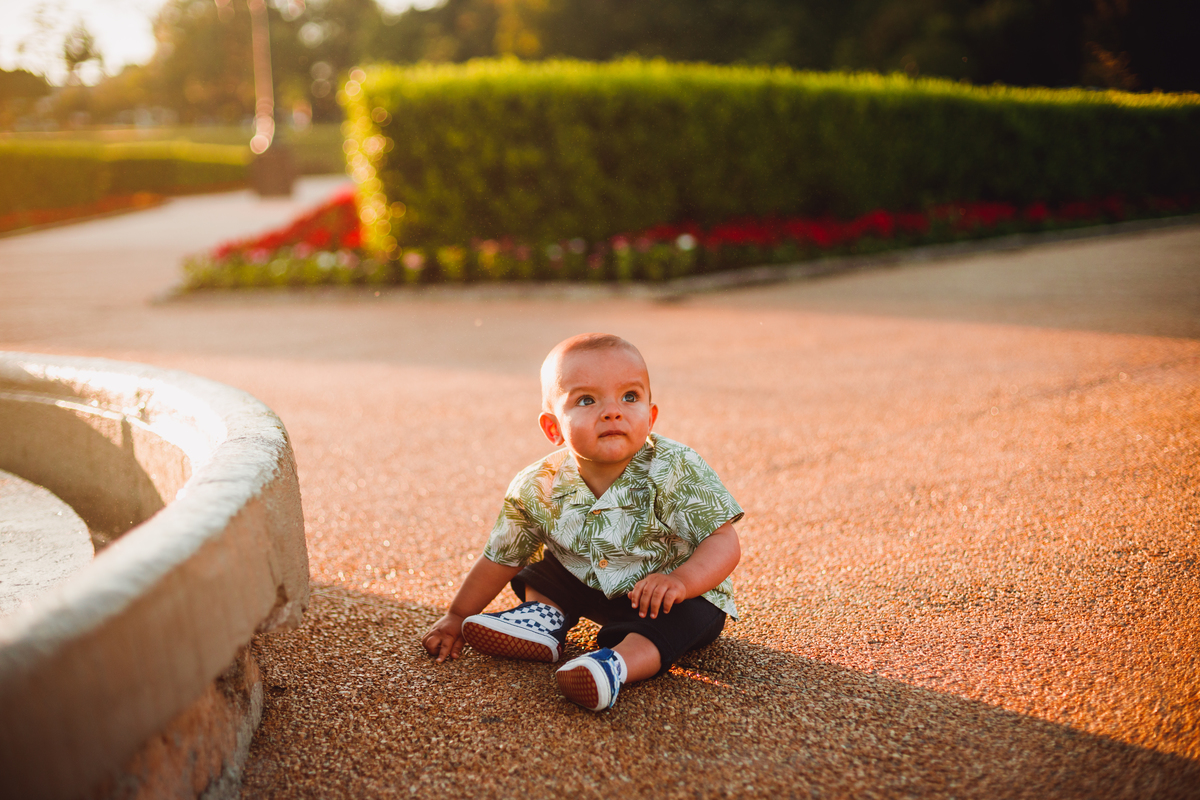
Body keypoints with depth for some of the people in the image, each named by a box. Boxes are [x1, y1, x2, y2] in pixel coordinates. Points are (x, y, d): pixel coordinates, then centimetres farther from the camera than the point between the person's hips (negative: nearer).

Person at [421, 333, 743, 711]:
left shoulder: (676, 471, -26)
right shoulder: (537, 489, -16)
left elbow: (724, 543, -27)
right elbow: (500, 559, -1)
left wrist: (680, 581, -46)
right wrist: (457, 617, 5)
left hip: (685, 592, -4)